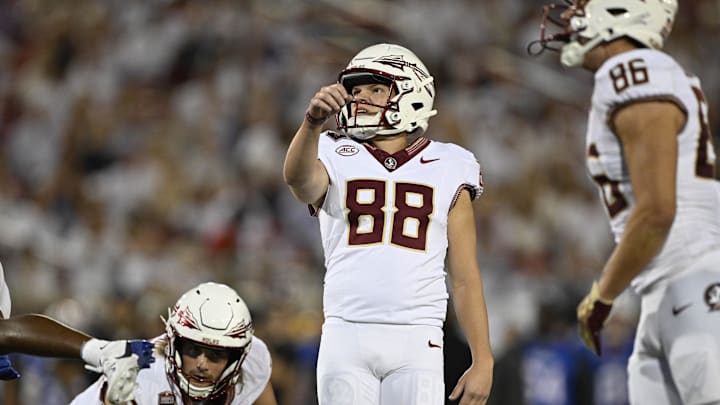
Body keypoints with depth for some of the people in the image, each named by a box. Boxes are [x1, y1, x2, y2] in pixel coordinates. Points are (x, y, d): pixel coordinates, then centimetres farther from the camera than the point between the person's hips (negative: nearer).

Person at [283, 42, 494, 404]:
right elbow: (300, 180, -17)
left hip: (416, 342, 0)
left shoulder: (447, 172, 10)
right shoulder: (337, 160, 9)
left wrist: (483, 361, 3)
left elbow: (465, 279, 9)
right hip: (346, 335, 0)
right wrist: (313, 122, -37)